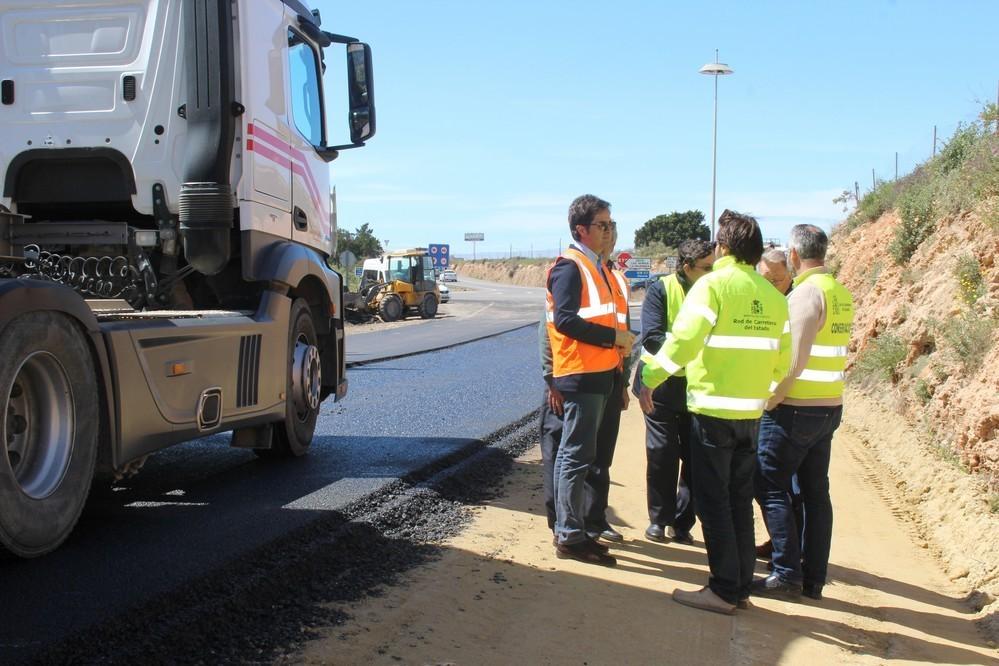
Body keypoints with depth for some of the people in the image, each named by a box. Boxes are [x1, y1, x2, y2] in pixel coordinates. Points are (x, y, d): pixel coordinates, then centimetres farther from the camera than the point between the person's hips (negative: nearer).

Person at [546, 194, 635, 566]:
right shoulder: (569, 266, -12)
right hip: (581, 374, -10)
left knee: (578, 454, 14)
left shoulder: (594, 266, 17)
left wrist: (617, 340, 5)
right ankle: (570, 538, 0)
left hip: (597, 373, 10)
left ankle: (571, 529, 23)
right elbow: (565, 319, -22)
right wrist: (614, 337, -17)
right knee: (576, 455, -6)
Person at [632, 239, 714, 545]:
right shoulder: (661, 289, -9)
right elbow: (651, 337, -16)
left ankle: (681, 522, 17)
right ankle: (659, 519, 18)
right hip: (663, 385, -3)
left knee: (696, 457, 4)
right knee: (662, 455, 3)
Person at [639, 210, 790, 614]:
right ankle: (741, 587, 21)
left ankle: (724, 589, 5)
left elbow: (683, 341, -20)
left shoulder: (713, 285, -11)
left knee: (713, 501, 2)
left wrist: (650, 379, -10)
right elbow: (783, 358, 11)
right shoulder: (773, 296, 7)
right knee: (740, 501, 15)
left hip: (712, 409, -6)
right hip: (752, 412, 6)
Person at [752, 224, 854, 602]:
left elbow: (795, 357, -21)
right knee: (815, 492, 11)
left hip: (796, 408, -8)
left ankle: (787, 574, -1)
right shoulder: (841, 293, 10)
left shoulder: (807, 292, -16)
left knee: (770, 487, 0)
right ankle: (813, 580, 16)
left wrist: (772, 399, -13)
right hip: (830, 406, 8)